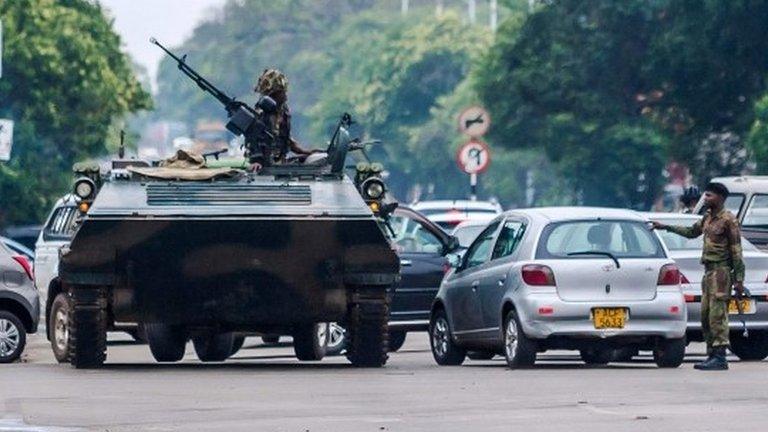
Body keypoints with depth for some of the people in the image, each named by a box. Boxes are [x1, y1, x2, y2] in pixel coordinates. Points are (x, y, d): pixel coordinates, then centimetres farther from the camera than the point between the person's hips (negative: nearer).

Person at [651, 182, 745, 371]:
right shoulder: (708, 218, 15)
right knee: (705, 315, 8)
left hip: (721, 272, -9)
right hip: (709, 272, 9)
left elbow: (736, 251, -12)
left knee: (717, 316, -11)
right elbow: (691, 232, 33)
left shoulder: (728, 220, -10)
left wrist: (739, 279, -15)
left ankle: (720, 358, -12)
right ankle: (712, 355, 13)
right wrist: (665, 227, 33)